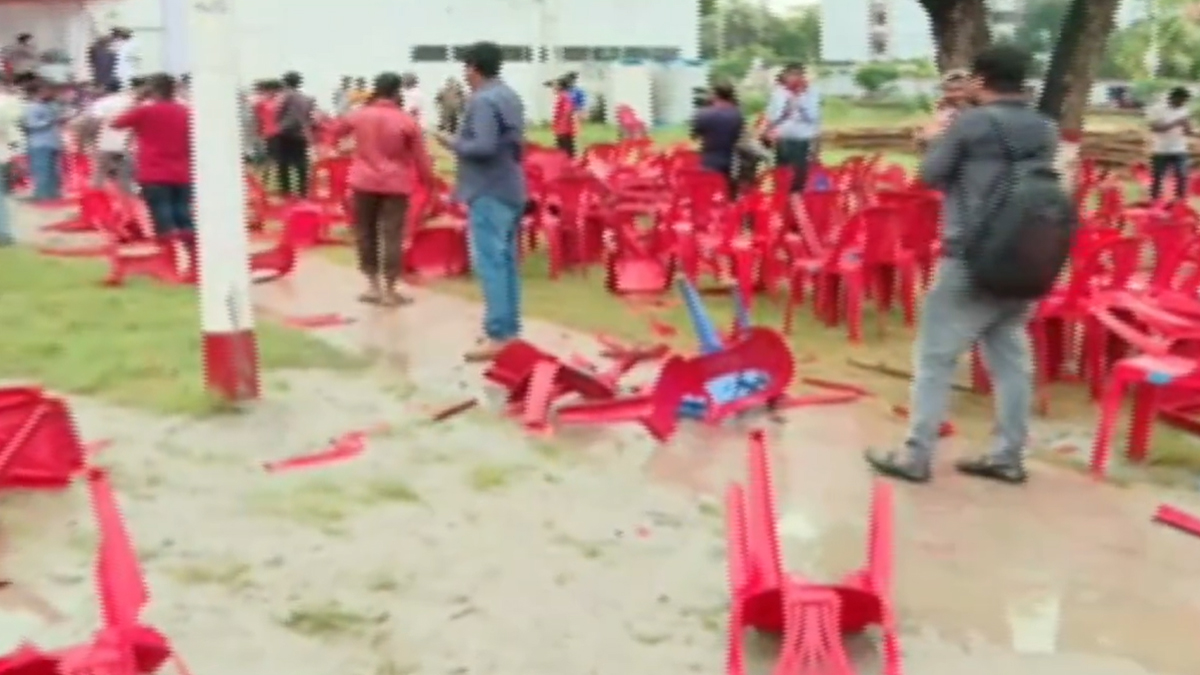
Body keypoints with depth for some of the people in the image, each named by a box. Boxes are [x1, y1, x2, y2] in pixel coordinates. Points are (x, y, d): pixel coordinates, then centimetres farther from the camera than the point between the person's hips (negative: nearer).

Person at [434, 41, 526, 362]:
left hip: (489, 192, -10)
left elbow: (483, 147, -26)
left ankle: (497, 335, -9)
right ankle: (509, 327, 19)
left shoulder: (482, 100, -17)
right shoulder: (510, 96, 13)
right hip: (511, 188, 10)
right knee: (505, 259, 14)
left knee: (489, 262, -8)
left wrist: (452, 142, -11)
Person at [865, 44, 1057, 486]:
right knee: (1011, 358, 12)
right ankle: (1008, 456, 17)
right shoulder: (1046, 131, 7)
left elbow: (930, 175, -3)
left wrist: (938, 140, 16)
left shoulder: (971, 123, -10)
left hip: (970, 260, -6)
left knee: (935, 357, 1)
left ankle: (916, 456, 3)